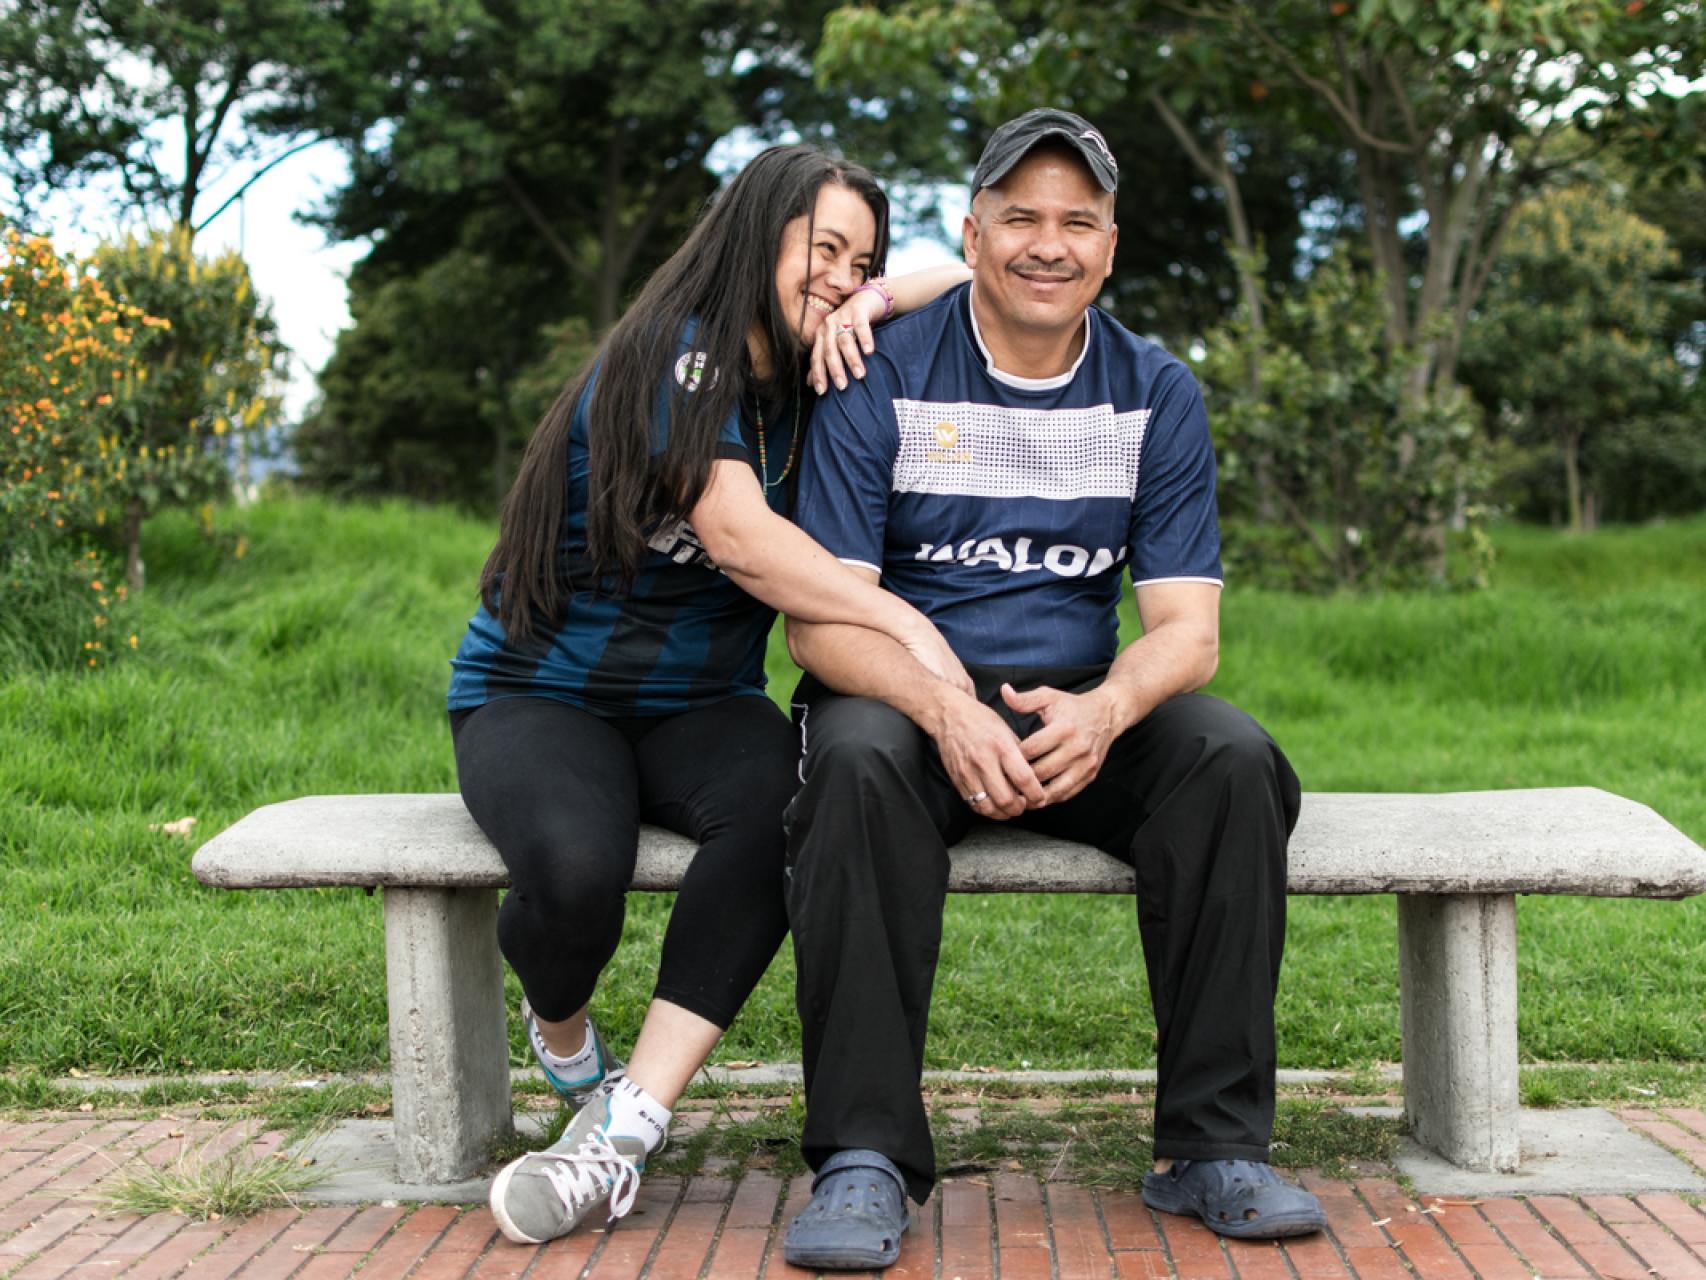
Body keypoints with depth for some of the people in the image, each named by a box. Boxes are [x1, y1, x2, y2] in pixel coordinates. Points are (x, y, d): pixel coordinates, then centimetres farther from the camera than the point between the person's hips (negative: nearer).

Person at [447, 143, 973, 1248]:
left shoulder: (810, 377, 9)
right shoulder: (676, 354, -12)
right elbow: (736, 534, -26)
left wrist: (881, 297, -6)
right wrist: (908, 625, -32)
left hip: (698, 705, 5)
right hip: (540, 693, -5)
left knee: (787, 804, -32)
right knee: (575, 866, -37)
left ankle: (626, 1126, -28)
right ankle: (561, 1031, 3)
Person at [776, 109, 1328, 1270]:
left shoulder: (1157, 393, 4)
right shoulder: (883, 380, -4)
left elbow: (1186, 627, -3)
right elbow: (821, 617, -11)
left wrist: (1105, 711, -27)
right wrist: (945, 710, -31)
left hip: (1084, 703, 3)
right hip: (906, 693, -2)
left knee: (1235, 760, -27)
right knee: (858, 766, -36)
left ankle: (1216, 1148, -20)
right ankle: (865, 1158, -31)